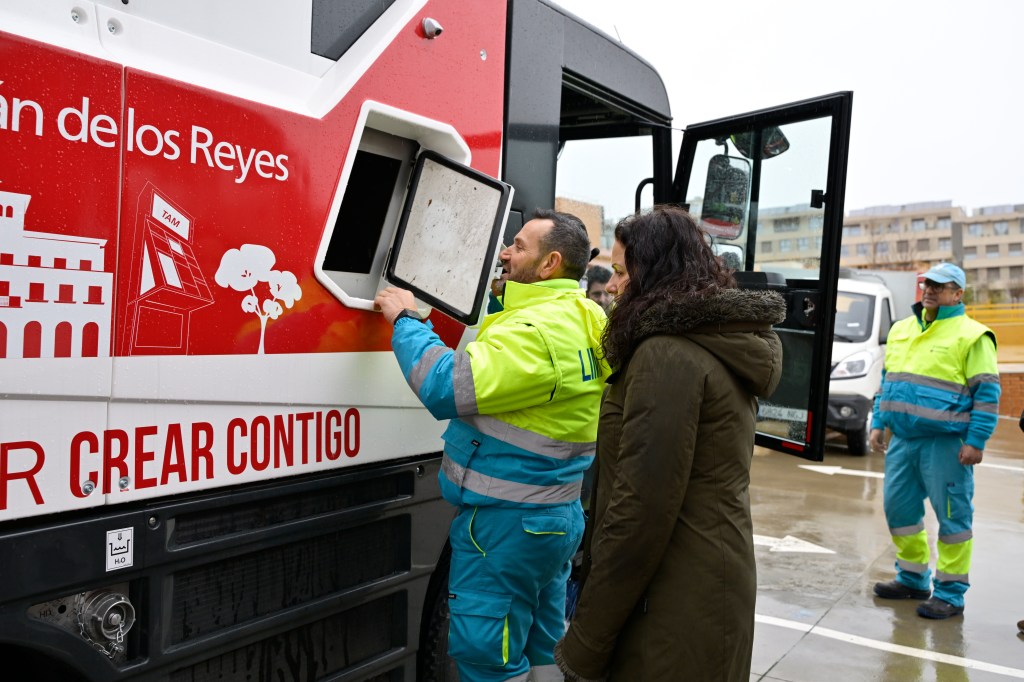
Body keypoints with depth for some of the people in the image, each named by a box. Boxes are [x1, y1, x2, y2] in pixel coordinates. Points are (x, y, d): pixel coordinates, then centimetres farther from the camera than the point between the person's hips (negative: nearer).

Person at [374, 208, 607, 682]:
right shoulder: (579, 321, 9)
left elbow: (447, 388, -26)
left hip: (506, 522, -10)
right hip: (556, 515, 10)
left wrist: (405, 319, -13)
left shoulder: (537, 331, -22)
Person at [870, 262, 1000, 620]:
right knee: (898, 509, 12)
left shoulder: (971, 335, -5)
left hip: (944, 443, -6)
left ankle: (950, 593, 14)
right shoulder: (901, 329, 14)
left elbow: (987, 393, -9)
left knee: (952, 516, 2)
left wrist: (975, 441, -14)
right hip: (901, 440, 7)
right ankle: (912, 578, 29)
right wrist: (878, 424, 15)